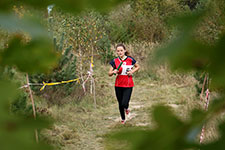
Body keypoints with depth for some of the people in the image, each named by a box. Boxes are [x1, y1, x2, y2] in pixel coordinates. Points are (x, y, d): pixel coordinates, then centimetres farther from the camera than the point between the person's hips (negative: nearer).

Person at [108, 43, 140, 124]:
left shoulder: (130, 59, -5)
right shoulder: (115, 61, -3)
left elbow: (138, 67, 12)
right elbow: (109, 74, 0)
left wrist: (132, 71, -6)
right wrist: (113, 72, -22)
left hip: (128, 85, -2)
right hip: (118, 86, 2)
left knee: (124, 103, -13)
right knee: (120, 104, 12)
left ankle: (126, 108, 25)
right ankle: (123, 119, 37)